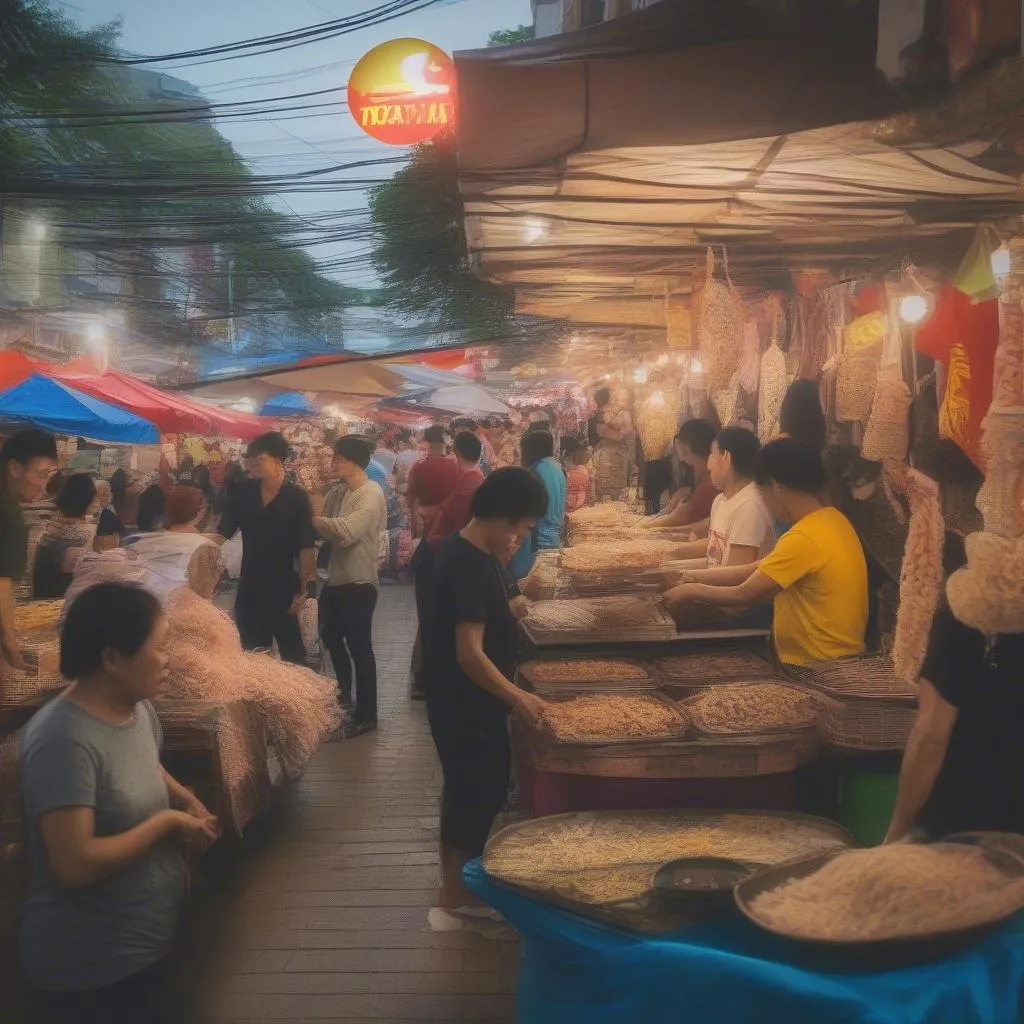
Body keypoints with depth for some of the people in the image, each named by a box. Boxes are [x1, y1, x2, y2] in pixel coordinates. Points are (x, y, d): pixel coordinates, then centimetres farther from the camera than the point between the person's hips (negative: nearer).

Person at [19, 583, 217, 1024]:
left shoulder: (138, 709, 0)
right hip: (89, 966, -8)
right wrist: (168, 821, -21)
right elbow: (76, 865, -32)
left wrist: (184, 797, 3)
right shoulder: (64, 740, -27)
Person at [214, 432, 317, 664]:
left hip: (284, 588, -4)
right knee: (251, 654, 15)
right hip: (250, 588, 4)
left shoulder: (296, 497, -10)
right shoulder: (241, 492, 1)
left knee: (293, 656, 7)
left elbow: (306, 547, -11)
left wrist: (306, 588, -15)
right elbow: (222, 533, 2)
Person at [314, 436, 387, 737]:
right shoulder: (337, 493, 7)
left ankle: (366, 715, 15)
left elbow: (346, 532, -31)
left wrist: (313, 520, -21)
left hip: (359, 583, -9)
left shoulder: (371, 495, -19)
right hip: (336, 578, 9)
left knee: (360, 647, 2)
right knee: (331, 636, 24)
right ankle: (344, 690, 47)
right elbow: (323, 529, 2)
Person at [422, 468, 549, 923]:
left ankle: (459, 884, 34)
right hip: (465, 703, -10)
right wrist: (515, 695, -28)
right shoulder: (467, 564, -25)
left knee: (472, 792, 19)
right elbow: (469, 653, -28)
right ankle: (453, 902, 15)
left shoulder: (478, 553, 5)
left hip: (473, 700, 10)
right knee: (474, 796, 1)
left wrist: (508, 607, 4)